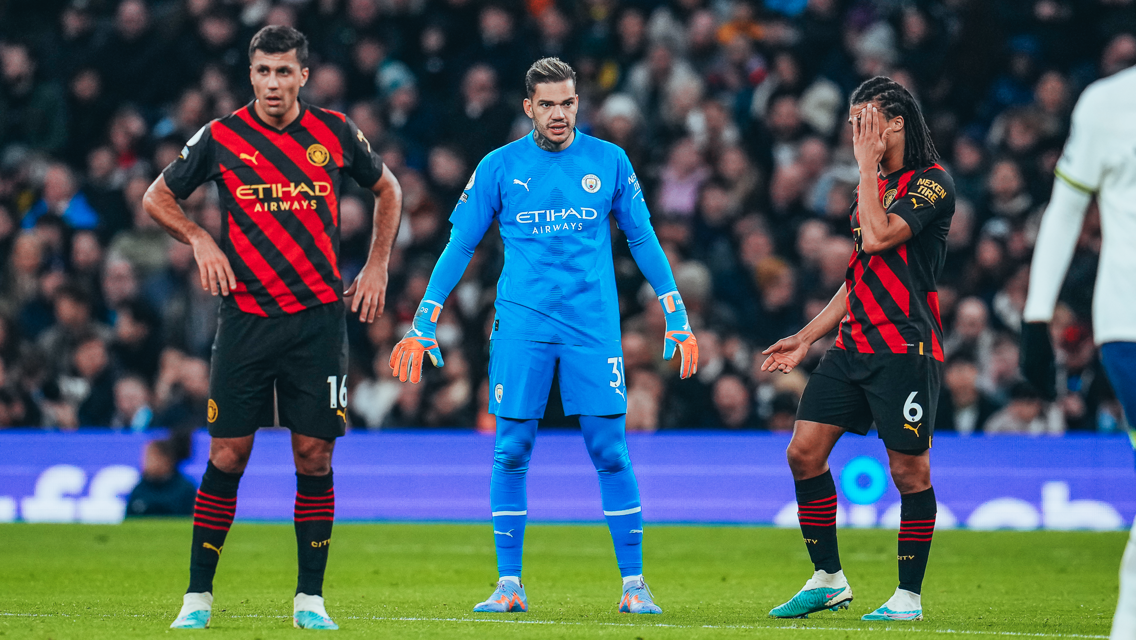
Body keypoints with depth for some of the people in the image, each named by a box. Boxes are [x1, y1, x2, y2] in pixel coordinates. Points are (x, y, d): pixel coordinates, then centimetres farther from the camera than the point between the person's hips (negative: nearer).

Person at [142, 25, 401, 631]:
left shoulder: (336, 132, 3)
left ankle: (310, 598, 7)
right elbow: (158, 197, 12)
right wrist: (200, 240, -4)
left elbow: (386, 189, 20)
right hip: (245, 319, -1)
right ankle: (198, 596, 6)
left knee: (314, 456, -2)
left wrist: (377, 266, 12)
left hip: (319, 317, 1)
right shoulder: (220, 138, -1)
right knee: (227, 456, -3)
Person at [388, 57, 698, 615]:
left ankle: (634, 585, 2)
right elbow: (460, 246, 8)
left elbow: (643, 239, 12)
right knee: (511, 453, -1)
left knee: (610, 453, -3)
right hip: (521, 324, 0)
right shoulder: (500, 167, 4)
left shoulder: (609, 161, 6)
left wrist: (677, 320, 9)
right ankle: (509, 586, 6)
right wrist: (422, 327, 3)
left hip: (593, 324, 0)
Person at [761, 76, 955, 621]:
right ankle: (828, 580, 11)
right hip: (854, 345, 8)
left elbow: (877, 238, -23)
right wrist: (806, 338, 22)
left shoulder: (932, 184, -8)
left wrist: (867, 167, -13)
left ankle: (909, 596, 8)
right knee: (804, 450, 0)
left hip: (906, 349, -8)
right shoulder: (875, 184, 18)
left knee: (910, 470, -3)